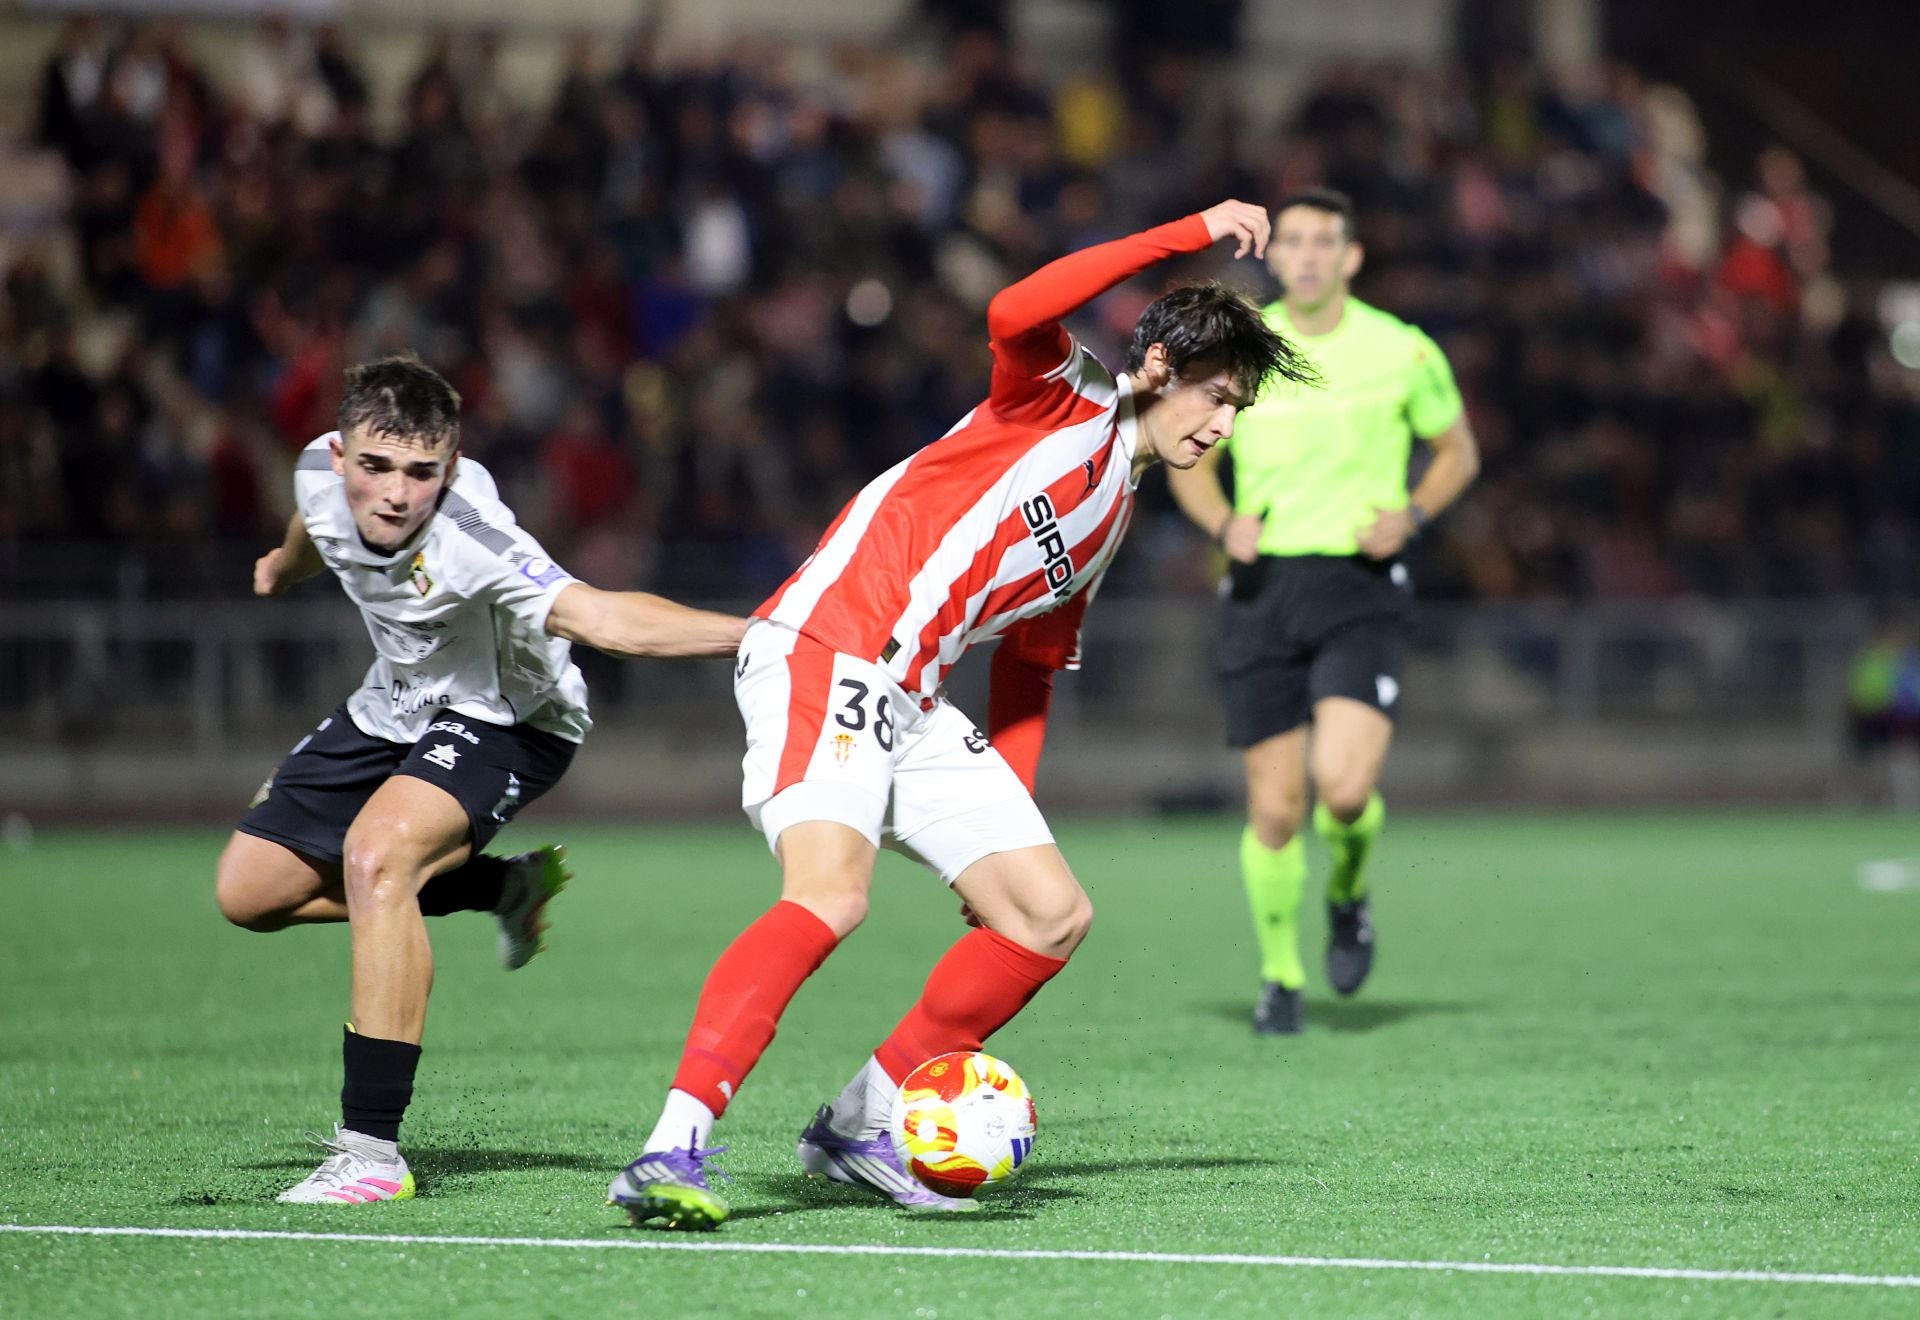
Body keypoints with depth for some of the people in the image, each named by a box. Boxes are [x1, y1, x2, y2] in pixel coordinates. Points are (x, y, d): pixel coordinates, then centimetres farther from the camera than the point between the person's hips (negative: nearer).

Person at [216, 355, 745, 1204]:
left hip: (505, 718, -8)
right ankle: (506, 887, 25)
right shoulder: (321, 476, -18)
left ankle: (371, 1150, -30)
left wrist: (755, 631, -66)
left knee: (376, 852, -34)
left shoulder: (471, 545, -38)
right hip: (395, 707, 8)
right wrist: (284, 566, 33)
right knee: (251, 889, 9)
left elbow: (604, 620, -52)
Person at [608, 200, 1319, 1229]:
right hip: (824, 651, -9)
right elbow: (1016, 313, -25)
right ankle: (671, 1152, -34)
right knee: (829, 896, -29)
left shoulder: (1113, 516, 23)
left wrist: (1009, 821, 19)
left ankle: (862, 1124, 12)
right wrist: (1187, 235, -20)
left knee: (1052, 914, 4)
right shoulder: (1061, 396, 0)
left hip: (913, 707, 9)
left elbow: (1030, 673, 28)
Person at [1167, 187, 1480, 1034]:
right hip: (1263, 589, 1)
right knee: (1274, 807, -1)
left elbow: (1457, 448, 14)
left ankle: (1349, 896, 15)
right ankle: (1280, 975, 20)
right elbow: (1189, 459, 14)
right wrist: (1223, 522, -6)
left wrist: (1411, 514, -5)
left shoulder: (1403, 352, 0)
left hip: (1361, 590, -1)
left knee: (1345, 785, -20)